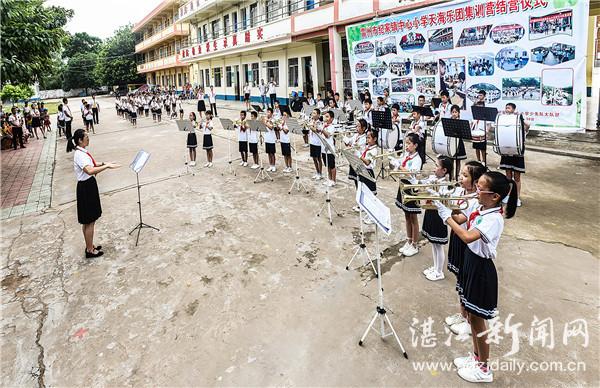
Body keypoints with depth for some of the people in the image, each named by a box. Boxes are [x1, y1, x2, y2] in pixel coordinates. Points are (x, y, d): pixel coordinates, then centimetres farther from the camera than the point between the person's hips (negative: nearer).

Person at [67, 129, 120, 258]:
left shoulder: (83, 152, 8)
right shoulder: (79, 155, -22)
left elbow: (91, 164, 24)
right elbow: (90, 170, -39)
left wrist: (103, 164, 12)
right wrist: (107, 166, -39)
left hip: (89, 186, 10)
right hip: (86, 187, -10)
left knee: (88, 221, 18)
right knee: (89, 221, 1)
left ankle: (90, 246, 31)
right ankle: (90, 250, 12)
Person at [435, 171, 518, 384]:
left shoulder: (494, 219, -27)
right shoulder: (479, 208, -1)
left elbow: (467, 237, -38)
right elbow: (459, 219, 6)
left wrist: (447, 216, -31)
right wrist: (440, 206, -10)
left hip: (481, 269, -8)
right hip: (470, 263, 8)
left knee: (477, 320, 6)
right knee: (470, 315, 21)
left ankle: (484, 369, 26)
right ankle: (476, 356, 40)